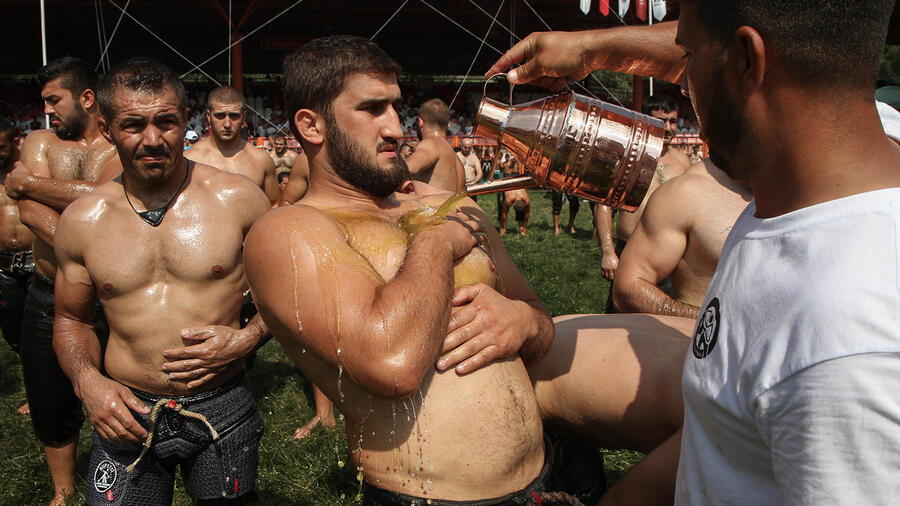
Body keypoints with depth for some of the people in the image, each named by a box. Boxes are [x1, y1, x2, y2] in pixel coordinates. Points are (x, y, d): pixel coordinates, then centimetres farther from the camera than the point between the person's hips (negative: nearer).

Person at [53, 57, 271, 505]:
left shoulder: (237, 198, -8)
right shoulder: (81, 220, -1)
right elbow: (71, 319, 12)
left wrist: (246, 338, -13)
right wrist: (87, 380, -6)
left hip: (222, 412, -1)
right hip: (126, 414, 1)